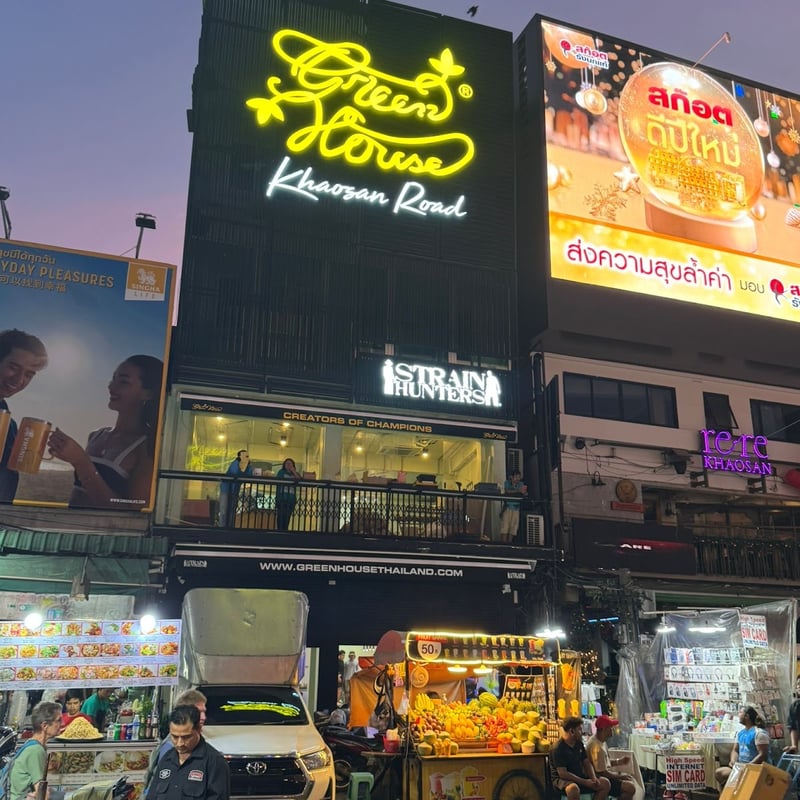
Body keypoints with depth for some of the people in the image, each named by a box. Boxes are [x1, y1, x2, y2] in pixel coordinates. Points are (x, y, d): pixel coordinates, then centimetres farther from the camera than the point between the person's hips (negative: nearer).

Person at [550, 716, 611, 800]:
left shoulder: (579, 744, 8)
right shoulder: (558, 749, -18)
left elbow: (587, 763, 12)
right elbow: (562, 773, -22)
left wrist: (594, 778, -9)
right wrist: (584, 782, -21)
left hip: (579, 777, 8)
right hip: (562, 779, -8)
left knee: (605, 783, -8)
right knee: (573, 788, -41)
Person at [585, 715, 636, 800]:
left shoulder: (602, 741, 5)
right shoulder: (597, 747, -28)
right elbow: (603, 772, -24)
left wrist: (619, 761, 2)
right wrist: (620, 775, -10)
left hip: (604, 775, 11)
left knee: (631, 780, 15)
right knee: (630, 787, -16)